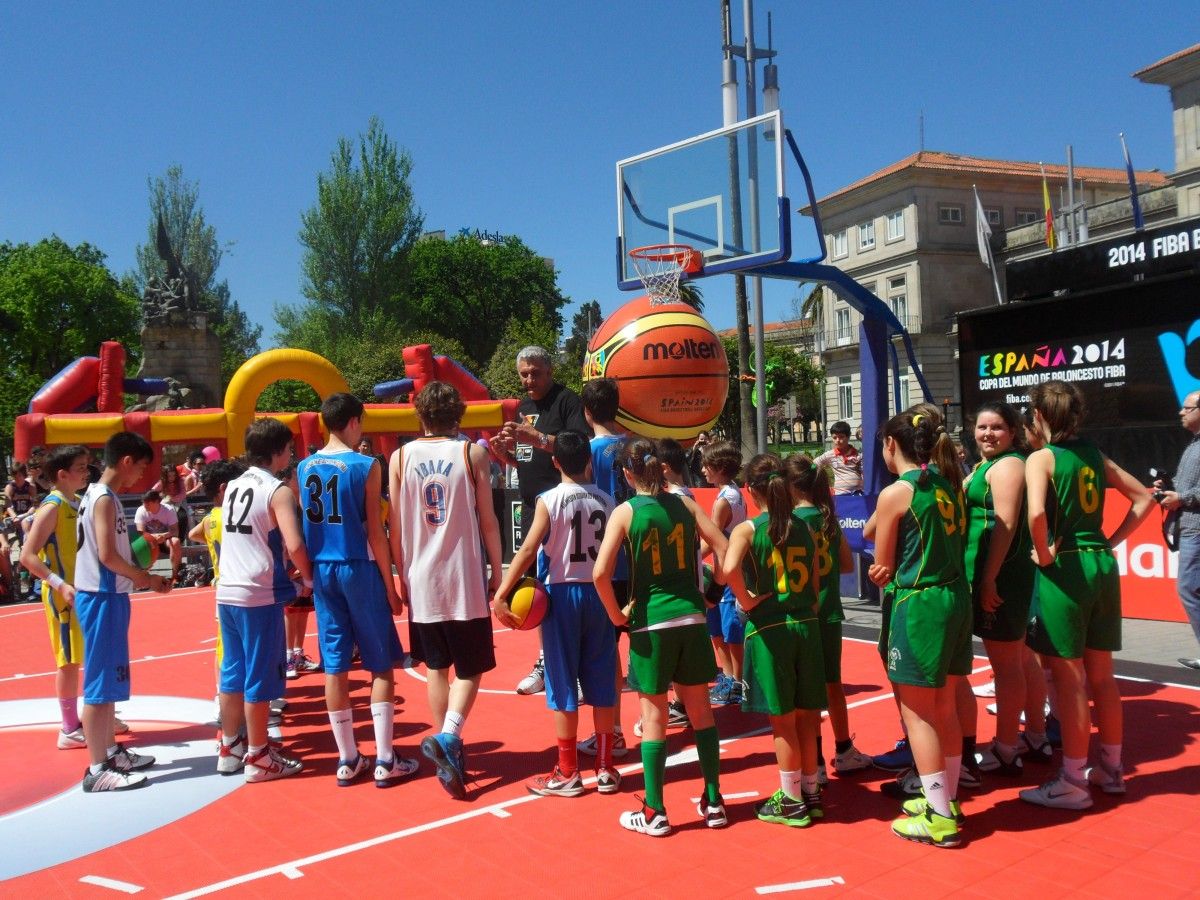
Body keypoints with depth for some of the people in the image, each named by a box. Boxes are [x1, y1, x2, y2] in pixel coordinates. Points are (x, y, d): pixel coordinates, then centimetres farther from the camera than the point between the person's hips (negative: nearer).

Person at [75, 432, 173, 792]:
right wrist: (146, 579, -10)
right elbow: (107, 555, -21)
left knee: (110, 680, 17)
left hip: (108, 596, 10)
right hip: (101, 598, -10)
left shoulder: (99, 495, 14)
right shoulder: (105, 499, -16)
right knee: (100, 682, -6)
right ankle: (97, 770, 0)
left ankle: (111, 752, 27)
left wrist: (141, 577, 8)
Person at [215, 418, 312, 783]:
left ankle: (230, 747, 28)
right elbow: (294, 545, -23)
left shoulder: (232, 486, 12)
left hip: (227, 592, 8)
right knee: (260, 677, 2)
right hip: (259, 595, -8)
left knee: (233, 673, 17)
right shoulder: (278, 490, -12)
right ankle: (258, 758, 11)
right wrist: (307, 578, -5)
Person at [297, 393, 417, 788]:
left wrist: (310, 575, 16)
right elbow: (375, 532, -10)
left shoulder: (304, 468, 6)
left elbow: (303, 528, 9)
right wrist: (391, 587, -5)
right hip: (359, 569, -5)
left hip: (322, 570, 5)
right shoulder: (366, 466, -9)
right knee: (381, 666, 5)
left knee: (336, 668, 9)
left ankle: (348, 760, 17)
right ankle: (385, 760, 7)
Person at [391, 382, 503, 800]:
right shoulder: (472, 453, -3)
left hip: (421, 581, 2)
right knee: (469, 669, 8)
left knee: (436, 667, 16)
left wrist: (402, 576, 13)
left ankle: (448, 751, 21)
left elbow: (396, 527, 3)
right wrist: (497, 572, 6)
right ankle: (447, 737, -14)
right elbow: (488, 520, -3)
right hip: (465, 578, -2)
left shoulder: (400, 457, 2)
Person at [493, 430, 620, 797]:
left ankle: (567, 774, 12)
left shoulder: (550, 500, -9)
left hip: (563, 593, -4)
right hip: (599, 592, 4)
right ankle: (605, 768, 18)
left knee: (564, 687, 4)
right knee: (601, 684, 11)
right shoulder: (605, 500, 4)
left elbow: (528, 550, -16)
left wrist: (500, 594, -17)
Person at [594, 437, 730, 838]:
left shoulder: (626, 512, -7)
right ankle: (713, 803, 24)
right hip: (691, 617, 3)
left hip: (651, 622, -3)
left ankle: (654, 814, 15)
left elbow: (600, 574, -15)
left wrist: (616, 614, -1)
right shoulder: (684, 503, 3)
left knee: (654, 716, 6)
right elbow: (724, 550, -1)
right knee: (700, 710, 15)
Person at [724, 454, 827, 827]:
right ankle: (810, 793, 28)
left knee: (782, 721, 5)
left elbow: (729, 569, -29)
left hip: (768, 629, -5)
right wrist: (807, 617, 17)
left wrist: (746, 600, -14)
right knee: (805, 717, 16)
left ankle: (791, 802, 16)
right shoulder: (805, 529, 5)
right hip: (806, 626, 5)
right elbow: (816, 586, 8)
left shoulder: (747, 530, -10)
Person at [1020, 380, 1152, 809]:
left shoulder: (1041, 458, -10)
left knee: (1069, 678, 0)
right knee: (1100, 674, 17)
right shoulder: (1095, 455, 11)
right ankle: (1111, 768, 28)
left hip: (1064, 570, -7)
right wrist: (1112, 542, 13)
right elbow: (1144, 498, 18)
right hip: (1102, 566, 7)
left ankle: (1073, 782, 7)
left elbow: (1036, 513, -27)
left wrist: (1044, 555, -12)